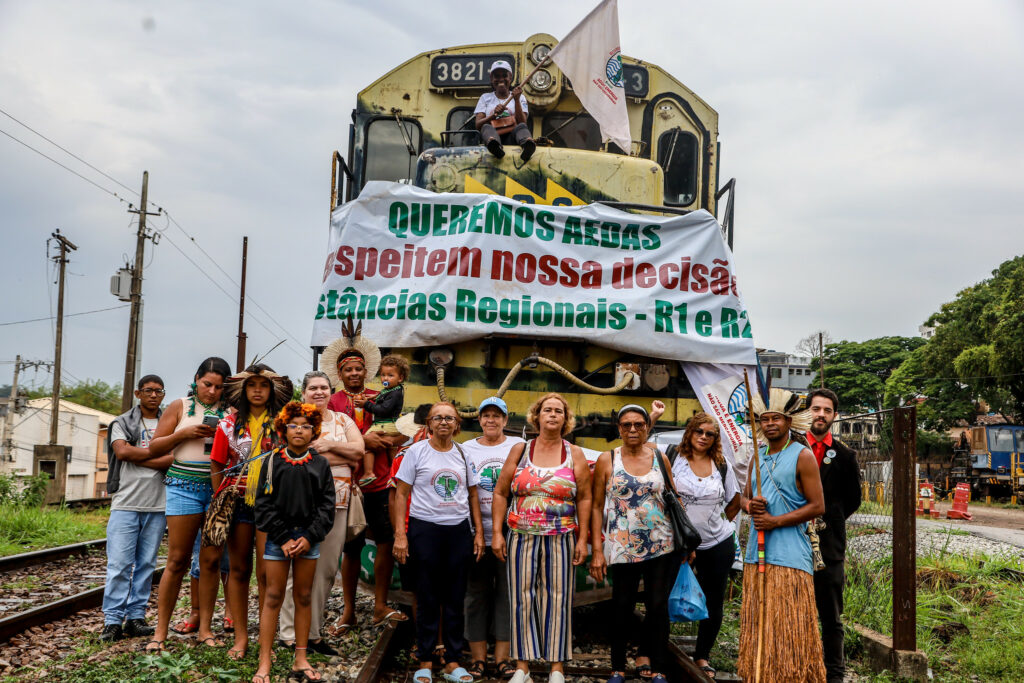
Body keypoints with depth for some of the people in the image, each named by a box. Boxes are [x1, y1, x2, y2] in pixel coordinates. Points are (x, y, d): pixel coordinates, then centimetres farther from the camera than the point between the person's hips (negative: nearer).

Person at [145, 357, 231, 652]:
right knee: (177, 561, -2)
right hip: (185, 486, -2)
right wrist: (184, 434, -10)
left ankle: (204, 628, 13)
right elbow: (154, 447, 5)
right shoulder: (180, 407, 6)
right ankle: (160, 631, 7)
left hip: (219, 489, 2)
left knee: (211, 560, 4)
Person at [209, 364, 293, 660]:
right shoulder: (229, 424, 7)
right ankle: (241, 636, 17)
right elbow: (217, 465, 10)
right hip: (238, 500, 2)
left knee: (266, 573, -1)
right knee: (238, 569, 8)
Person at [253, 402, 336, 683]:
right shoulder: (273, 462, 0)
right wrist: (283, 539, -10)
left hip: (308, 538, 2)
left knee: (304, 597, 8)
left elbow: (327, 506, 2)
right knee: (273, 597, 0)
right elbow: (264, 504, -3)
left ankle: (301, 659, 17)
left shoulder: (320, 465, 3)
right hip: (278, 537, -1)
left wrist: (309, 538, -9)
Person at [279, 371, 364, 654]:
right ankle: (292, 634, 4)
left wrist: (329, 445, -9)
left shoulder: (343, 420, 16)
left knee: (327, 568, 4)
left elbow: (358, 449, 3)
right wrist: (344, 456, -8)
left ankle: (313, 631, 13)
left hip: (336, 503, 4)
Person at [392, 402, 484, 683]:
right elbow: (401, 494, -1)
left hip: (459, 531, 3)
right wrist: (400, 535, -8)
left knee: (455, 599, 7)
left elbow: (472, 494, 15)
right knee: (428, 599, 3)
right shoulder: (416, 451, 0)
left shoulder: (464, 454, 10)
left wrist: (479, 532, 8)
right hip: (425, 530, -3)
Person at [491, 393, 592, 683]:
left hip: (561, 539, 0)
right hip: (522, 537, 1)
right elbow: (500, 493, 5)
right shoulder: (520, 450, 5)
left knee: (558, 599, 2)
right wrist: (497, 533, -1)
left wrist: (582, 540, -3)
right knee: (522, 599, 2)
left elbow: (584, 499, 3)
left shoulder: (575, 455, 4)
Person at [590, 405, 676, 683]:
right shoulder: (607, 460, 3)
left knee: (658, 606, 2)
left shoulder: (660, 459, 8)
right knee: (622, 608, 4)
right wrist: (597, 550, -3)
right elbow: (597, 506, 3)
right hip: (621, 549, -1)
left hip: (661, 546, 1)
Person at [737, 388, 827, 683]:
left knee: (789, 624, -5)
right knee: (758, 623, 8)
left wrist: (776, 521, -14)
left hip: (789, 553, -6)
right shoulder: (758, 456, 15)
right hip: (756, 551, 6)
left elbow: (817, 506, -8)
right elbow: (746, 495, 21)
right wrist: (750, 504, -4)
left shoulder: (802, 456, -4)